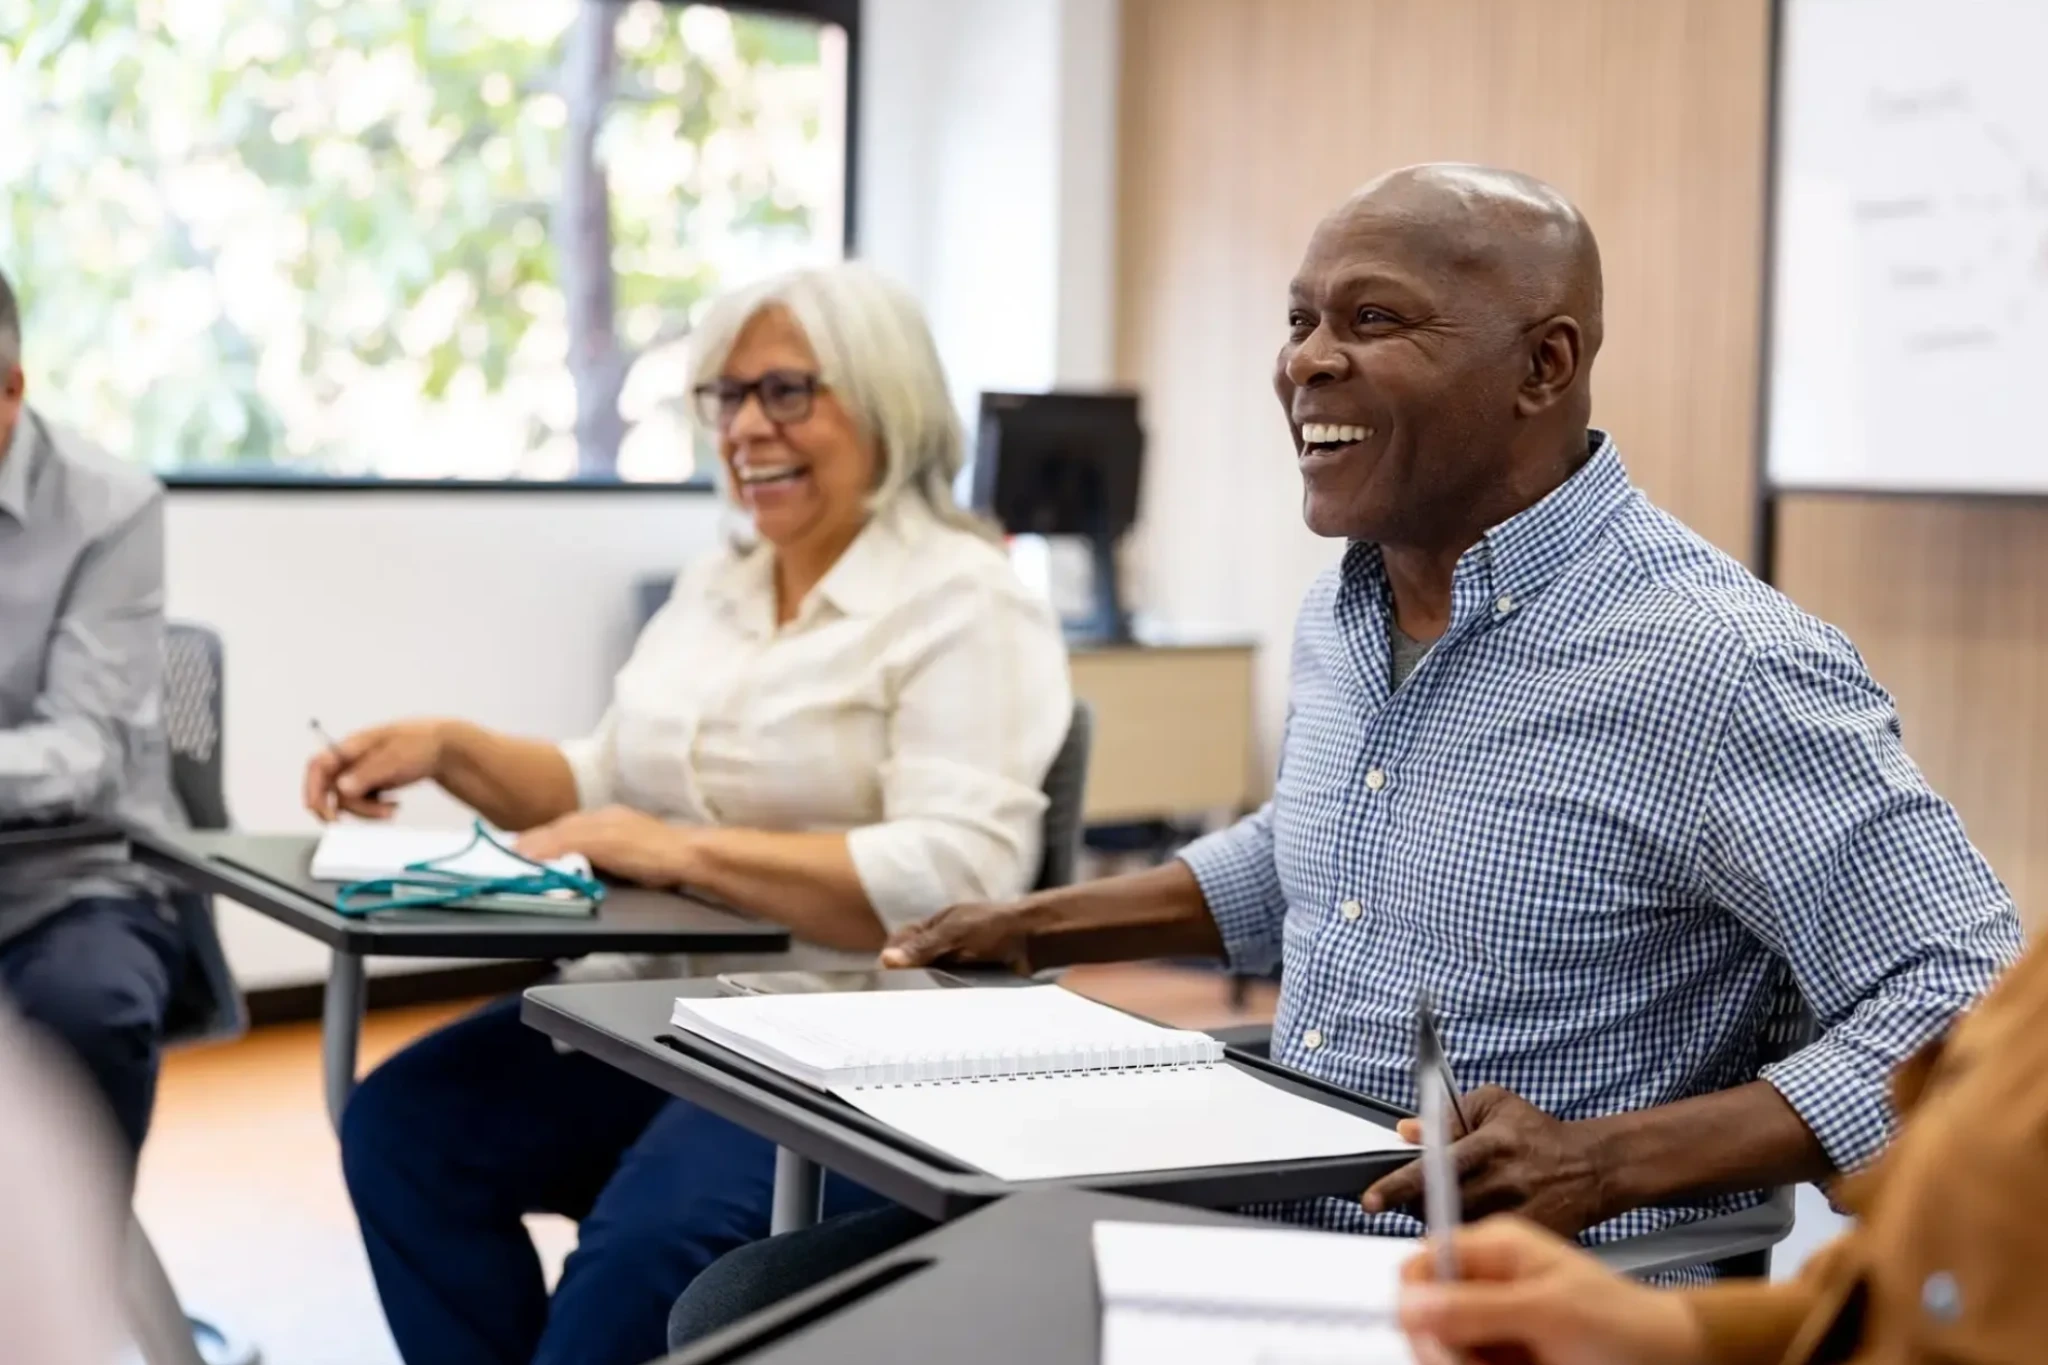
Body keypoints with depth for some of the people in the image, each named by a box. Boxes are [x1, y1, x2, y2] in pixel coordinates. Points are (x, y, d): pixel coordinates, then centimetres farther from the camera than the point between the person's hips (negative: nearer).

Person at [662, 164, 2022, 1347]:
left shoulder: (1717, 664, -18)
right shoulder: (1341, 615, 10)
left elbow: (1977, 1002, -19)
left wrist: (1608, 1165, -28)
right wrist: (1037, 927, 20)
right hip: (1261, 1232, 8)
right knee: (750, 1312, -3)